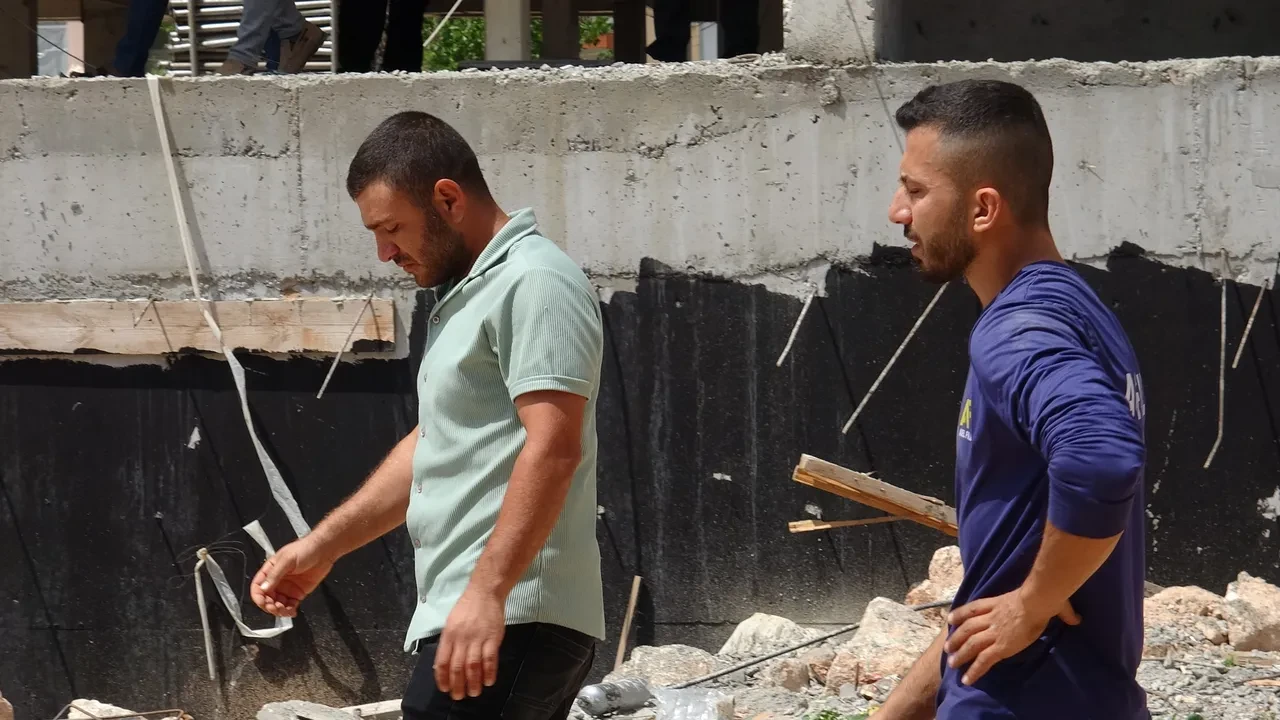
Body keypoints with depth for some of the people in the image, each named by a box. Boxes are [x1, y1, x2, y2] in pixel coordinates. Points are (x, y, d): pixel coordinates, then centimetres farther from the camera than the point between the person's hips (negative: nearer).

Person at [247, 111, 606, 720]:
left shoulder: (533, 283, -10)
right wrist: (322, 548, 27)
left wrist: (487, 591, -27)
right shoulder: (469, 293, 24)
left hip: (507, 623, -10)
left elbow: (553, 447, -20)